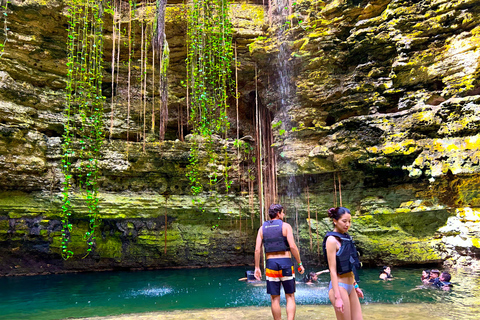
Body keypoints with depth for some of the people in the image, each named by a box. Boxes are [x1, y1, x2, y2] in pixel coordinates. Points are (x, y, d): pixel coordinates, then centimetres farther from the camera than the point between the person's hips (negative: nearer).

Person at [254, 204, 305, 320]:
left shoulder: (262, 228, 7)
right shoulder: (286, 226, -3)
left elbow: (257, 249, 1)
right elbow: (292, 246, -11)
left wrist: (257, 268, 7)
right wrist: (300, 264, -4)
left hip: (271, 264, 2)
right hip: (286, 264, -2)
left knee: (275, 299, 8)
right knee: (290, 297, 8)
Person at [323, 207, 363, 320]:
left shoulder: (346, 238, 12)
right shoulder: (332, 240, -13)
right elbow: (333, 270, -16)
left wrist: (355, 285, 21)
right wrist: (337, 297, -19)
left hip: (350, 287, 8)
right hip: (339, 286, -8)